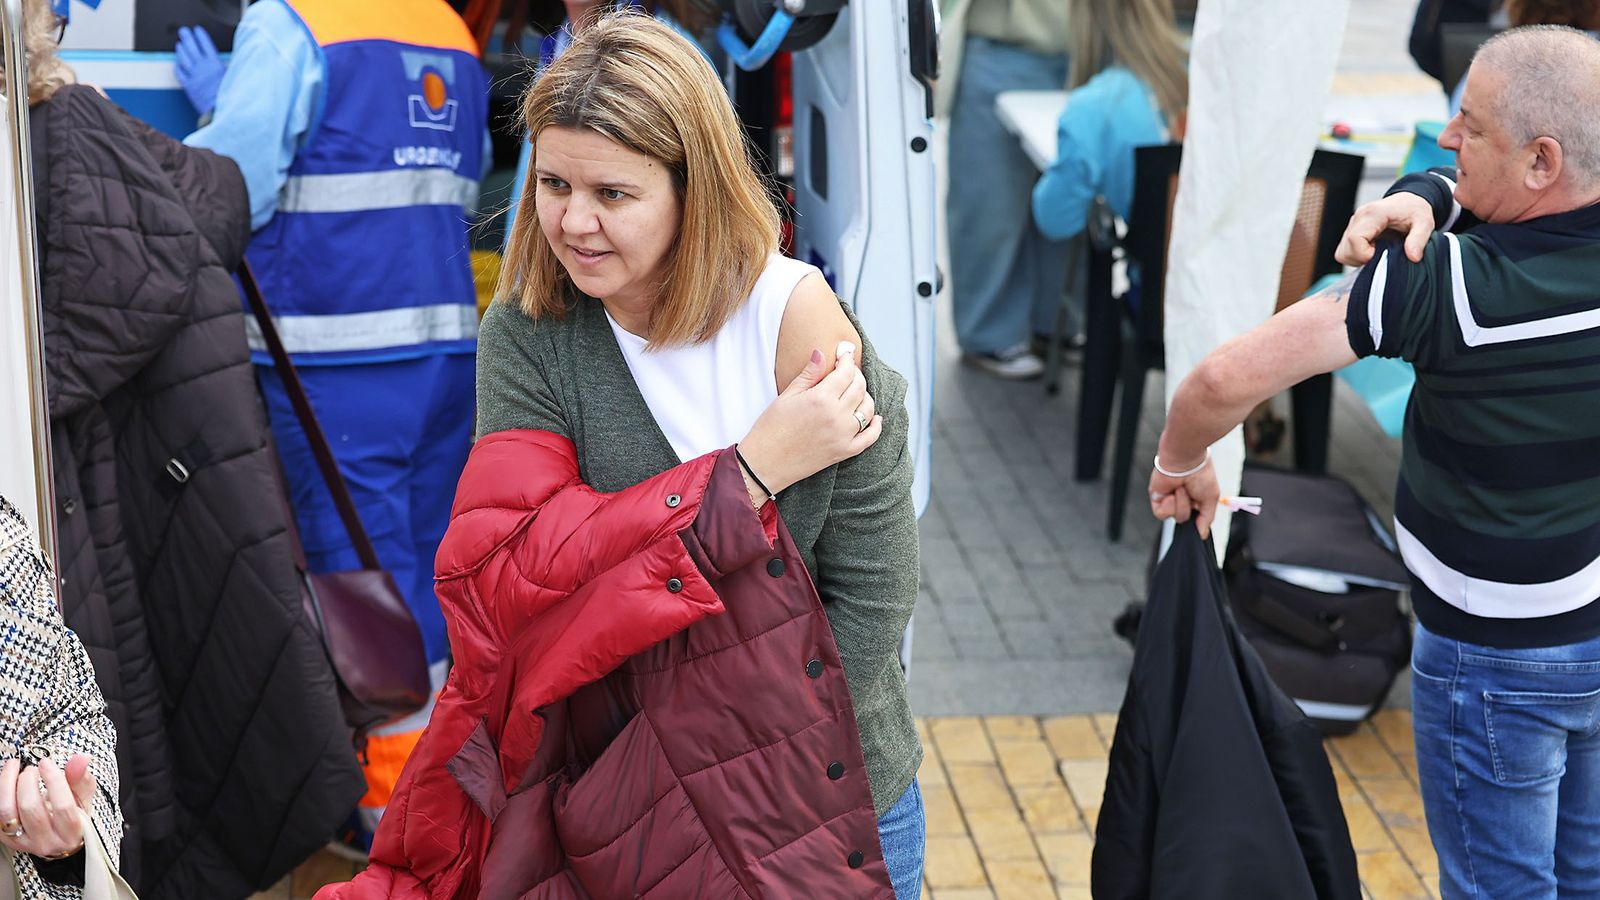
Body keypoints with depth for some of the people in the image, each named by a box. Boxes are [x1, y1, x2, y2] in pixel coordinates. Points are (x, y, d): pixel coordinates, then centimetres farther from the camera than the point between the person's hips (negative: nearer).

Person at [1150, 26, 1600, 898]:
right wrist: (1419, 198, -19)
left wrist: (1179, 462, -9)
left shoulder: (1444, 286, -29)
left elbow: (1227, 378, -29)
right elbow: (1456, 190, 4)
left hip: (1496, 658, -6)